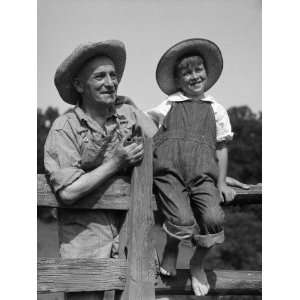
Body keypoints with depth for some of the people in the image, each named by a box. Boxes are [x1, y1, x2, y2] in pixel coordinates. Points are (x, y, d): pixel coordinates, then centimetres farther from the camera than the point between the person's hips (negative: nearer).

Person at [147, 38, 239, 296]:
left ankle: (198, 264, 8)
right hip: (169, 169, -1)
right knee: (183, 222, -24)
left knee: (214, 219, -24)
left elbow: (221, 147, 19)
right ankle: (172, 247, 15)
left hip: (202, 173, 1)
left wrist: (221, 182, 12)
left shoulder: (215, 109, 18)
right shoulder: (169, 106, 16)